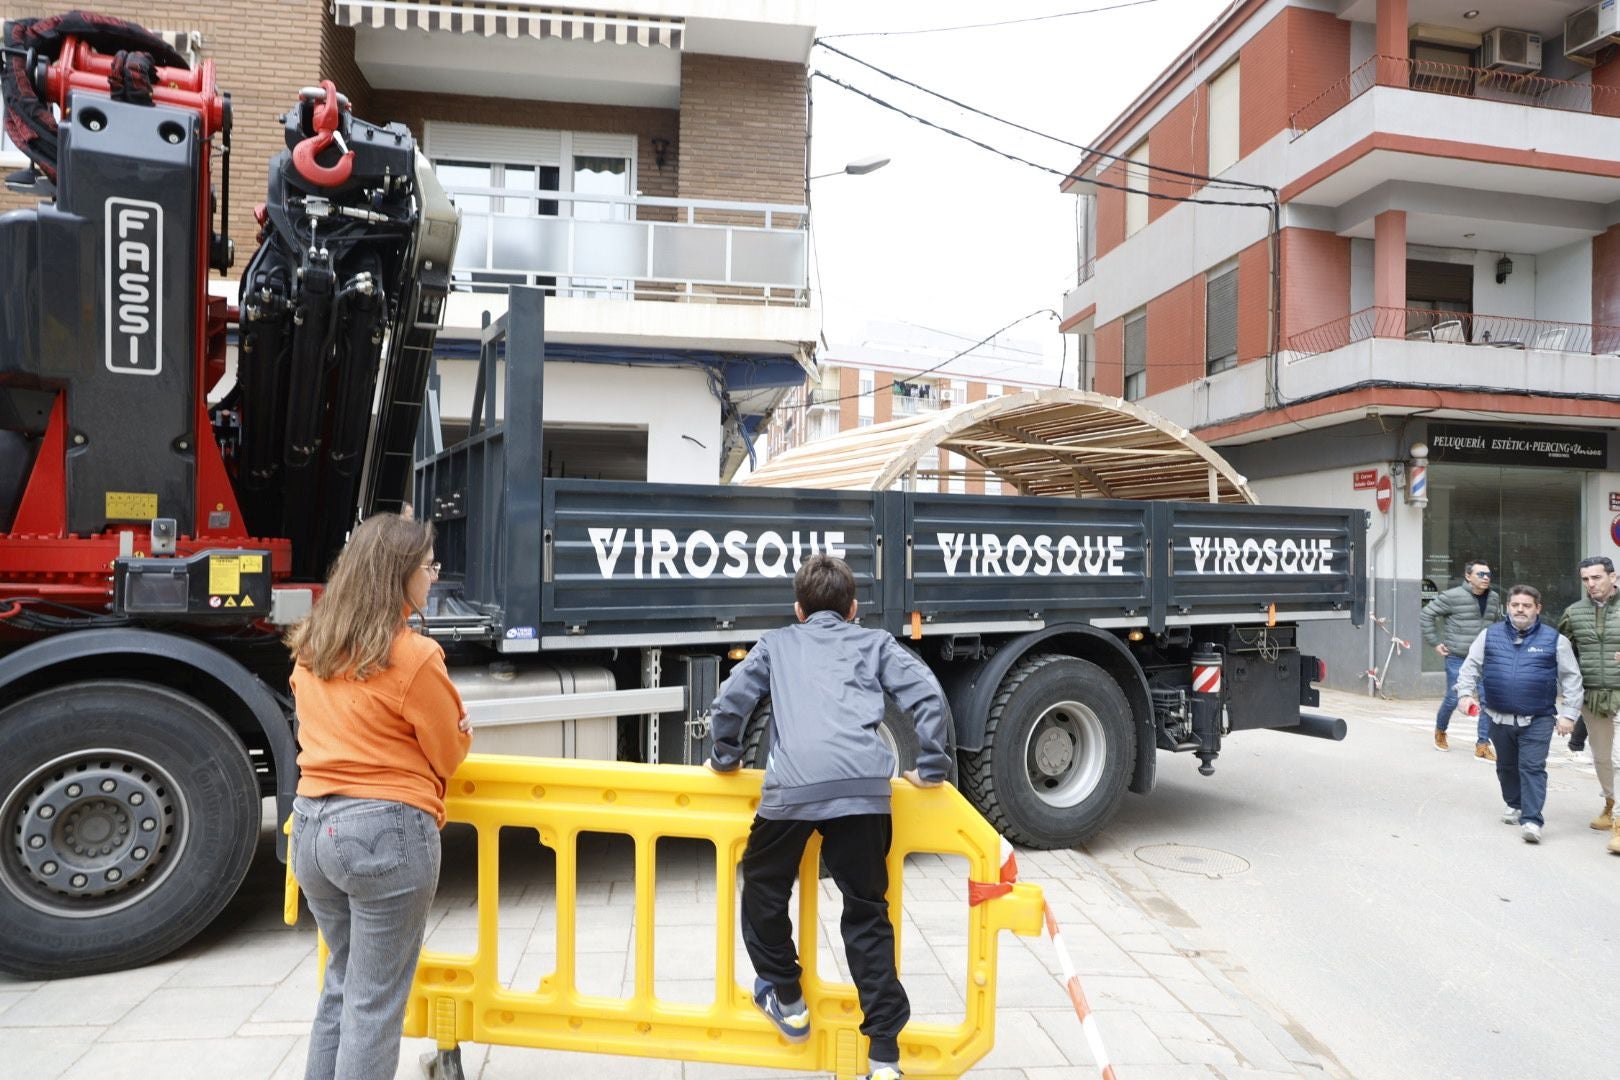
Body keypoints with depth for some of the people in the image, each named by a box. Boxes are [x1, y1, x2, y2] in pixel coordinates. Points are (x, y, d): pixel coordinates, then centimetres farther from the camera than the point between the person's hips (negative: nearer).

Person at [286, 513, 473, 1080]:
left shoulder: (309, 647, 5)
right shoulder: (414, 656, -17)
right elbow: (450, 755, -6)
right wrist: (459, 729, 14)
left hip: (312, 825, 7)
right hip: (386, 831, -7)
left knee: (341, 985, 24)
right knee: (374, 1003, 7)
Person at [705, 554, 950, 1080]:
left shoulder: (775, 643, 26)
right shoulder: (875, 642, 26)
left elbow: (730, 700, 14)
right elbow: (928, 694, 12)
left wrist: (725, 758, 29)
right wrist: (931, 767, 19)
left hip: (792, 784, -1)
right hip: (864, 784, 1)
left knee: (764, 889, 25)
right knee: (867, 913, 12)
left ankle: (786, 999, 36)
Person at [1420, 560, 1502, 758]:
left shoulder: (1494, 598, 6)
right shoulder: (1452, 596, -11)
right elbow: (1427, 614, -5)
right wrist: (1435, 642, -6)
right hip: (1457, 658, -4)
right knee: (1453, 699, 4)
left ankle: (1482, 745, 5)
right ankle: (1440, 732, 30)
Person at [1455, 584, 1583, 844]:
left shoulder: (1555, 640, -1)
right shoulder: (1489, 635, 3)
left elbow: (1571, 678, 2)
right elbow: (1470, 667, 7)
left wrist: (1568, 714, -3)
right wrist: (1465, 693, -6)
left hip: (1537, 720, -3)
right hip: (1498, 717, 3)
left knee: (1532, 768, -9)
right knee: (1506, 765, 17)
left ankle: (1531, 820, -7)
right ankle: (1514, 804, 38)